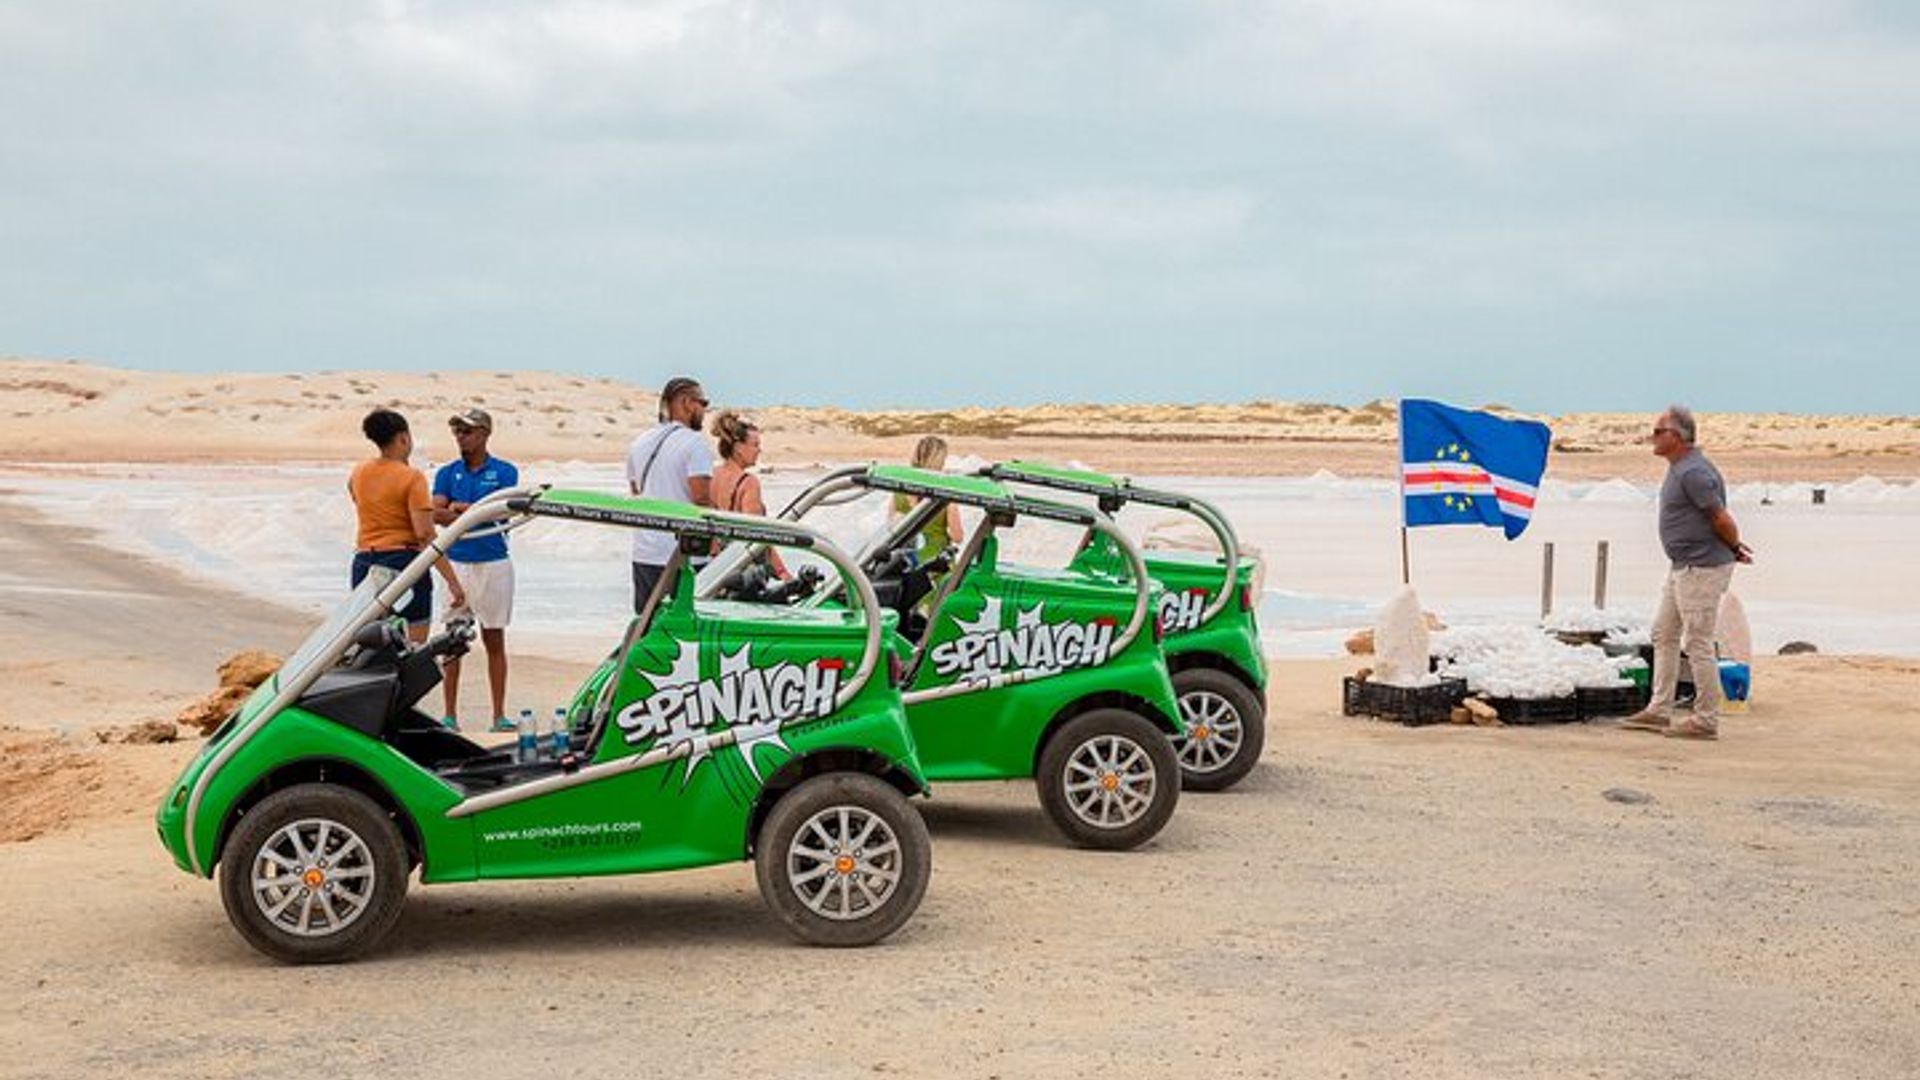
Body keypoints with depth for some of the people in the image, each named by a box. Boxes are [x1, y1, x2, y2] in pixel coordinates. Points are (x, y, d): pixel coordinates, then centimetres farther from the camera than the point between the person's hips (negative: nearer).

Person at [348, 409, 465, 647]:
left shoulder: (358, 474, 8)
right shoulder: (412, 477, -9)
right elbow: (425, 534, -17)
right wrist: (452, 581, -17)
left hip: (364, 564, 6)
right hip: (404, 561, -6)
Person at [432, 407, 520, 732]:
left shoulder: (505, 472, 4)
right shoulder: (447, 473, 8)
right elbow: (436, 513, -5)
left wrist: (460, 507, -6)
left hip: (493, 563, -1)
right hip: (455, 562, 1)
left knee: (494, 641, 4)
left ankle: (499, 714, 8)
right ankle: (450, 714, 7)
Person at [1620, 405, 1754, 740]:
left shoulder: (1694, 473, -21)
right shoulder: (1679, 468, 13)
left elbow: (1722, 520, -18)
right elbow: (1718, 519, 20)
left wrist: (1735, 549, -1)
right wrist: (1734, 548, 14)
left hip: (1702, 568, -11)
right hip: (1683, 567, 11)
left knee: (1698, 643, -5)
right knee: (1664, 635, 14)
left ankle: (1706, 720, 2)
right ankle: (1659, 711, 19)